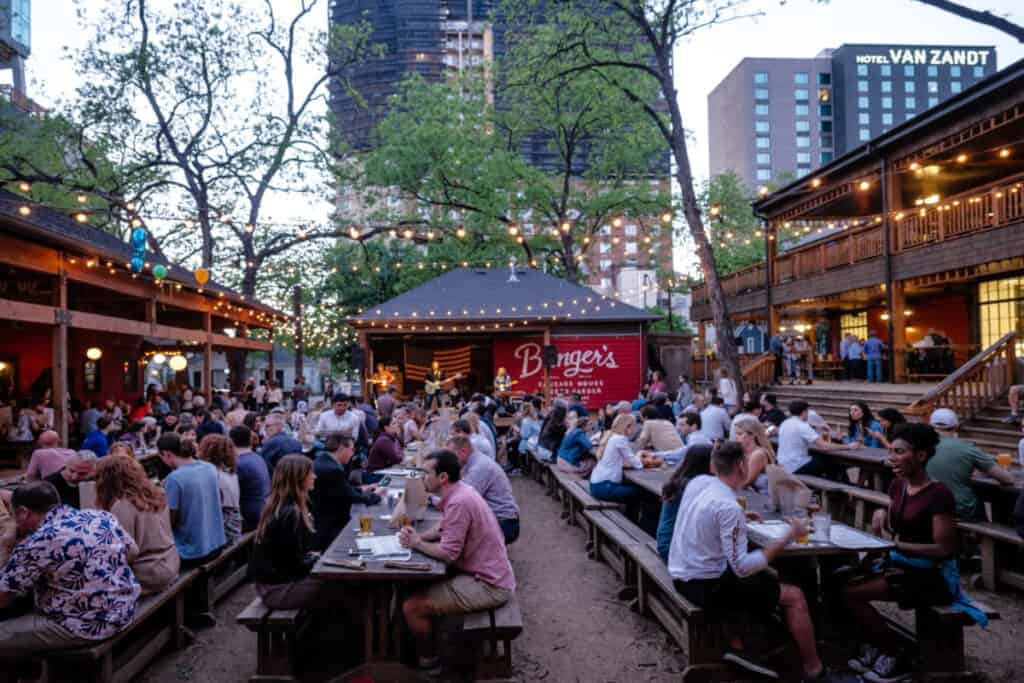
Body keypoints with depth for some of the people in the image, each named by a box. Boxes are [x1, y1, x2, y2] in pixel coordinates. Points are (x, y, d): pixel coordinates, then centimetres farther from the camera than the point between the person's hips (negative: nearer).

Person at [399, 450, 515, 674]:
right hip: (488, 575, 10)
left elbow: (448, 554, -24)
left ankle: (426, 659, 13)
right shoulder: (459, 491, 5)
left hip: (488, 585, -10)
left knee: (411, 607, -10)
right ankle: (437, 641, 32)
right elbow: (443, 530, 19)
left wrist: (416, 544, -9)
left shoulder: (458, 502, -25)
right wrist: (418, 536, 1)